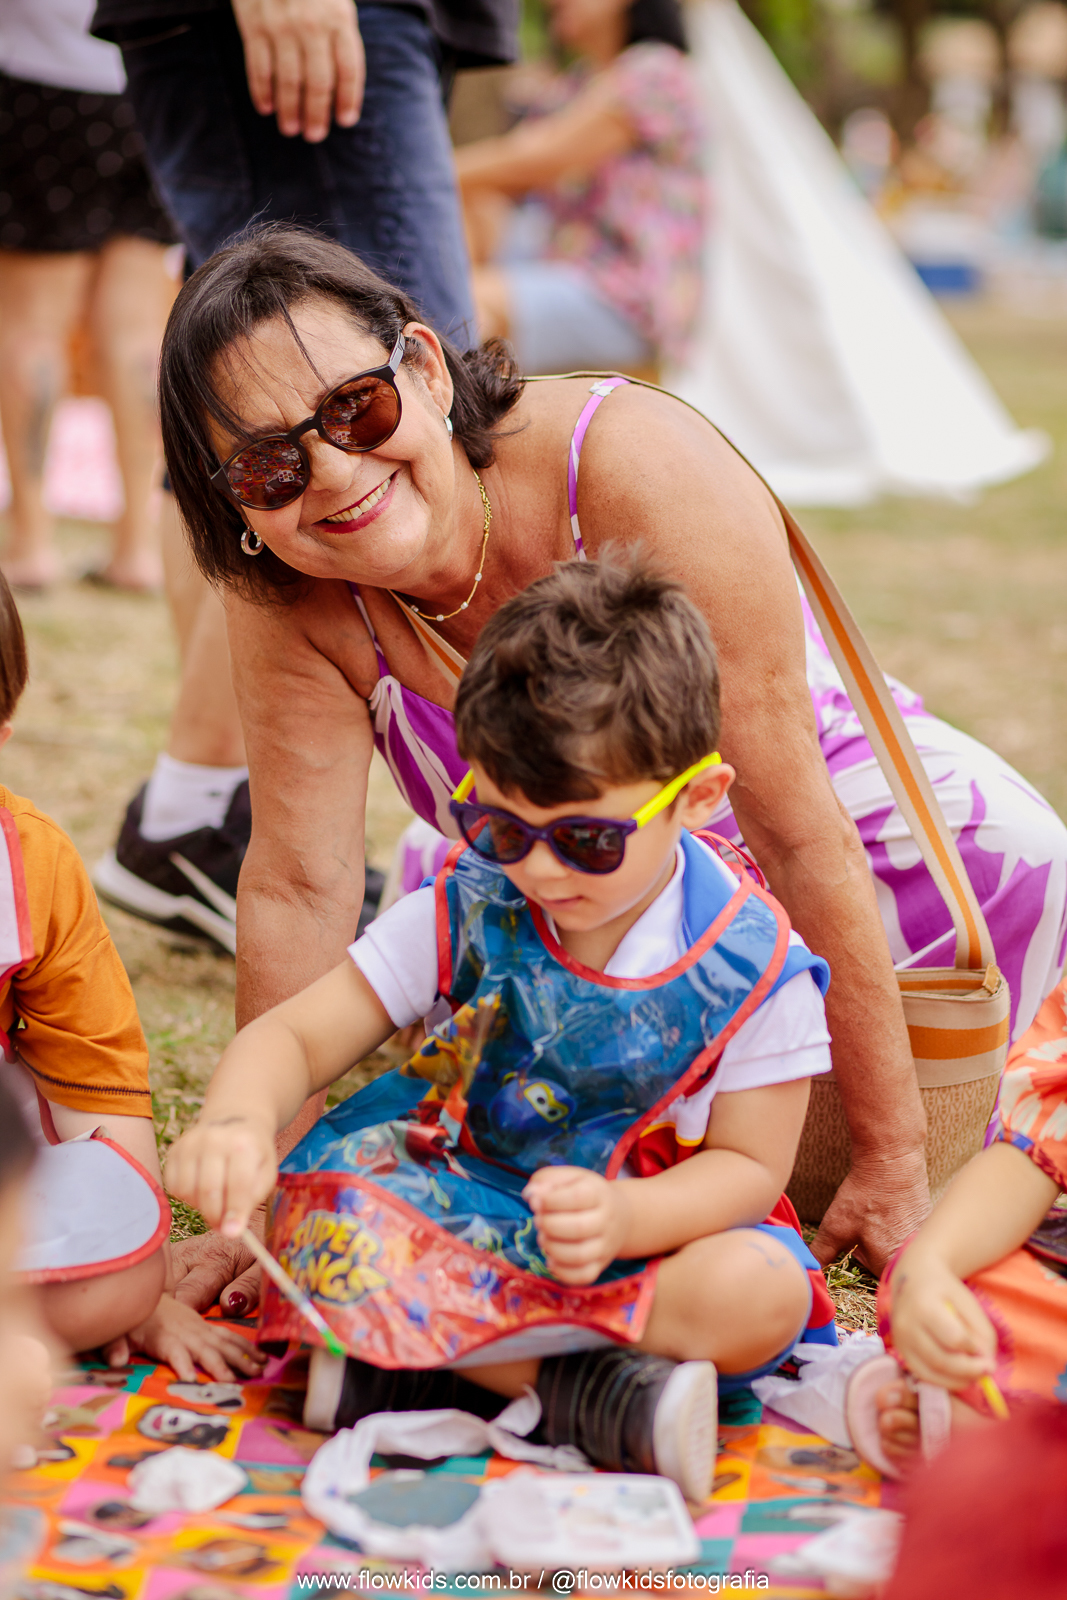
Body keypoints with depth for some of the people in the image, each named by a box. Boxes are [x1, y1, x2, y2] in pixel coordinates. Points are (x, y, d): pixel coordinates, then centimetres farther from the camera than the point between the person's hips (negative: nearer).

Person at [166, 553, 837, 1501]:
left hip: (657, 1225, -2)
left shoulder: (753, 965, -14)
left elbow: (748, 1165, -11)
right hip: (466, 1204, 2)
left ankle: (432, 1354, -27)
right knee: (319, 1220, -28)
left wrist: (620, 1218, -32)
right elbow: (295, 1037, -8)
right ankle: (592, 1393, -29)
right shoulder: (463, 915, -8)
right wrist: (239, 1119, -32)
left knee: (760, 1291, -35)